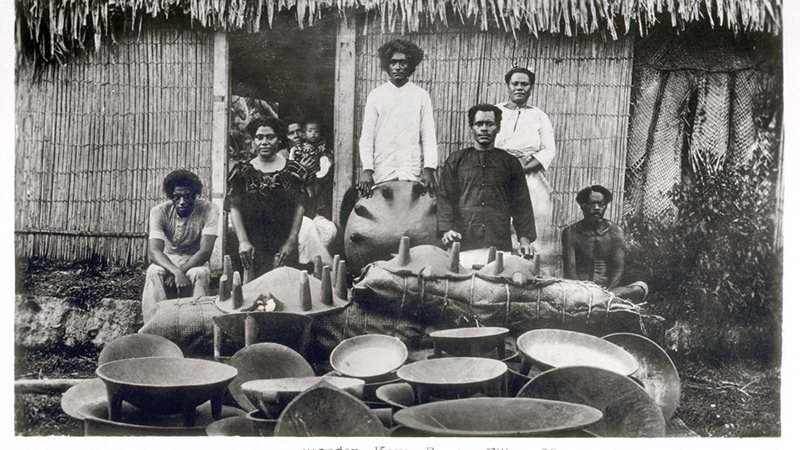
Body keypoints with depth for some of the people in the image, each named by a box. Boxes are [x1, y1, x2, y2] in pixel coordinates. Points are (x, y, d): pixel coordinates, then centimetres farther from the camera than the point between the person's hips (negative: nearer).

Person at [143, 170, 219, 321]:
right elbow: (154, 251, -23)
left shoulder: (209, 210, -16)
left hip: (195, 262, -1)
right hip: (167, 262, 1)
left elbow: (205, 251, -21)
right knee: (153, 272, -32)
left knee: (200, 274, -35)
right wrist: (176, 272, -41)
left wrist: (181, 270, -33)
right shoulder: (159, 212, -13)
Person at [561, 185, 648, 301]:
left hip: (607, 288, 1)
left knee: (641, 287, -28)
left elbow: (619, 268, 0)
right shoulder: (570, 233, 2)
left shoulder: (615, 231, 8)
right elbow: (569, 270, -6)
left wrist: (608, 291, -19)